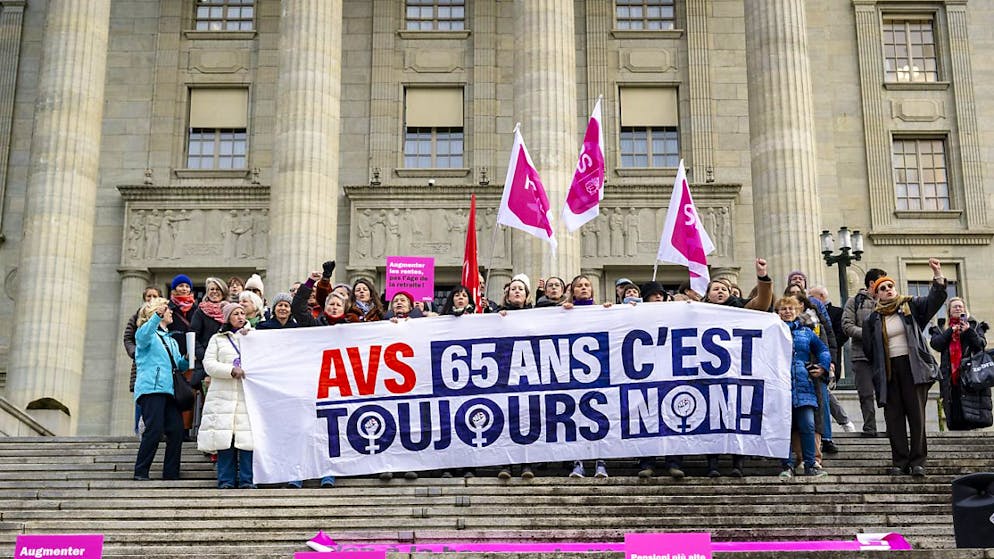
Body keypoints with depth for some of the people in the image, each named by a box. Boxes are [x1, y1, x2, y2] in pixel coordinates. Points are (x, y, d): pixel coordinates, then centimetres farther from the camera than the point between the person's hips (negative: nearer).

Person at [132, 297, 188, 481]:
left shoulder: (171, 340, 29)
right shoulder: (148, 333, 6)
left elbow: (178, 365, 28)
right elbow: (143, 337, -19)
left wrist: (186, 359, 5)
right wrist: (158, 316, -34)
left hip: (169, 390, 7)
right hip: (151, 388, -7)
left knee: (176, 430, -5)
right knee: (154, 430, -15)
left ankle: (171, 473, 1)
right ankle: (140, 472, -7)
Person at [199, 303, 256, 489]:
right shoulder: (217, 339, 16)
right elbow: (209, 364, 3)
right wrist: (231, 370, -10)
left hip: (247, 395, 1)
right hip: (223, 396, -1)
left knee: (247, 438, -9)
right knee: (224, 438, -7)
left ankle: (246, 480, -5)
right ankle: (226, 480, -1)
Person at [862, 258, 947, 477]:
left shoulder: (910, 306, 7)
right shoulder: (873, 319, 10)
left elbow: (935, 298, -5)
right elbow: (869, 349, 13)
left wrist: (937, 275, -17)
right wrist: (877, 372, 7)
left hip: (912, 367, -2)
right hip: (888, 372, 2)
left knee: (916, 414, -2)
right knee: (894, 417, 1)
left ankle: (917, 461, 2)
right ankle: (899, 461, 6)